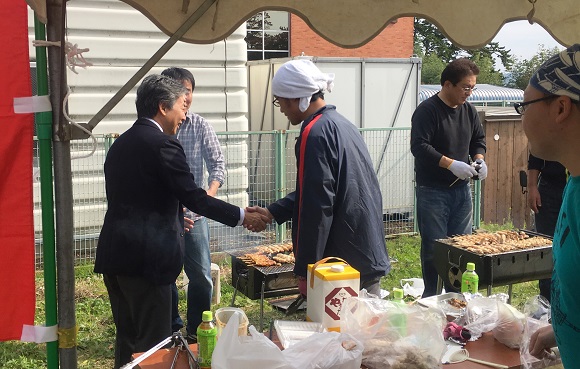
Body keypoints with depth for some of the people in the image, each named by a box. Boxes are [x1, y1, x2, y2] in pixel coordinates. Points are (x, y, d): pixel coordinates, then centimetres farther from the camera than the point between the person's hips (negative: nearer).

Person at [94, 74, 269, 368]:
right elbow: (194, 198, -15)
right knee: (153, 344, 0)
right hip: (145, 257, -9)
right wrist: (242, 217, -6)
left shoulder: (120, 144, 14)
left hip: (114, 255, 9)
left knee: (127, 338, 18)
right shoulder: (162, 144, -12)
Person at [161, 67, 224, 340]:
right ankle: (172, 329, 29)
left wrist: (210, 194, -18)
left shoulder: (200, 126, 0)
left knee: (201, 275, 1)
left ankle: (197, 331, 20)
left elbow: (217, 163, -1)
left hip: (194, 213, 1)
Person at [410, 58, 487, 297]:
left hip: (461, 188, 7)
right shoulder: (427, 111, -13)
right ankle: (430, 298, 12)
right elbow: (419, 146, -21)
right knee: (434, 247, -1)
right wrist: (452, 164, -26)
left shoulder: (468, 110, 10)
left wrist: (479, 159, -1)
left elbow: (478, 140, 20)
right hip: (432, 191, -7)